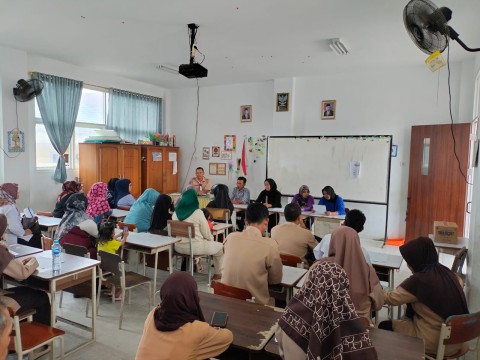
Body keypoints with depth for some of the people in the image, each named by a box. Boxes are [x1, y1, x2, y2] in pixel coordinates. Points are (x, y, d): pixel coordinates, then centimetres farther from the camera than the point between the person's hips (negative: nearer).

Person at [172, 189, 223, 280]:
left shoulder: (176, 212, 0)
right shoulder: (198, 213, -17)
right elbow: (206, 233, -11)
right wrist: (211, 238, 12)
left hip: (179, 247, 6)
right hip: (195, 247, -6)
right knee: (220, 247, 16)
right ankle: (218, 274, 25)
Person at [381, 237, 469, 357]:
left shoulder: (419, 280, -24)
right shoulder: (447, 273, -1)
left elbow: (391, 298, -10)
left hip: (435, 343, -7)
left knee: (384, 326, 8)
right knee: (404, 321, 25)